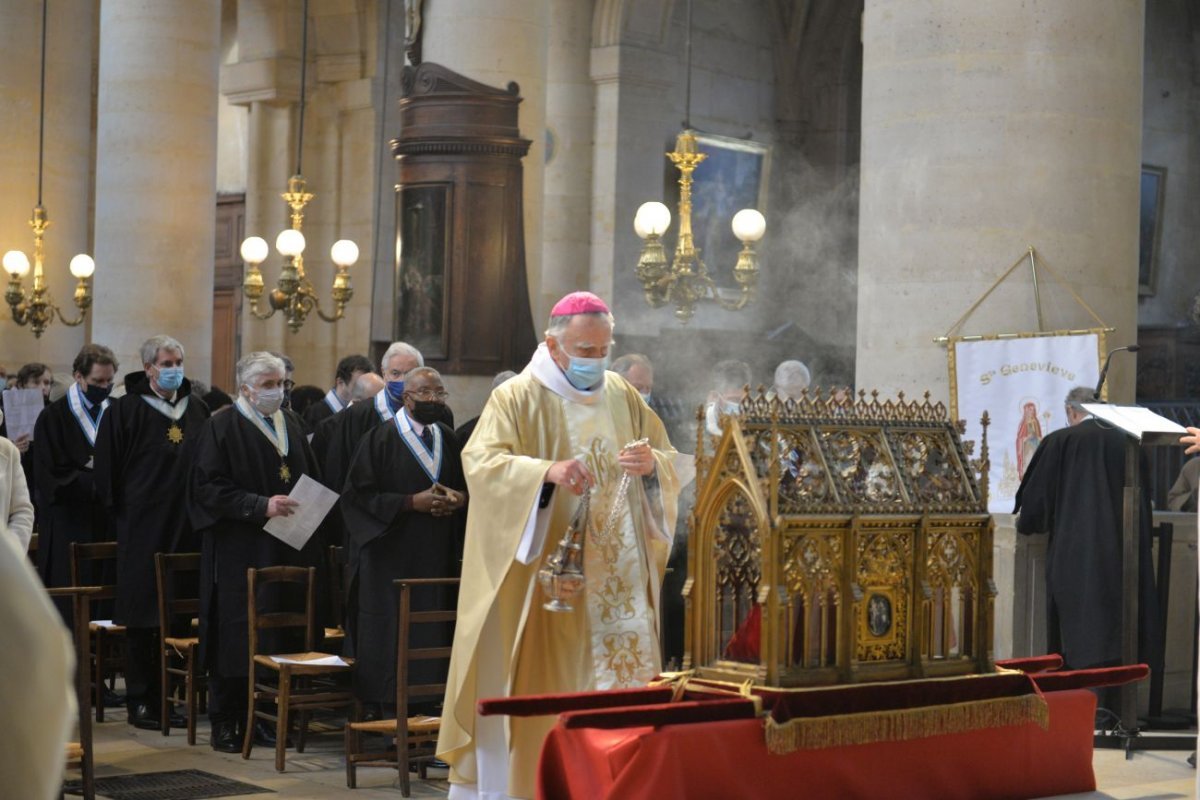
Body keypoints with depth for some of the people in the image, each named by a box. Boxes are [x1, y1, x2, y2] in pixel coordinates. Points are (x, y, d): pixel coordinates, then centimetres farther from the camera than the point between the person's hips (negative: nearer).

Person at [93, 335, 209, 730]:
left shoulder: (197, 410, 10)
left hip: (187, 530, 4)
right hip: (142, 530, -4)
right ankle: (140, 702, 6)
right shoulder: (125, 410, -3)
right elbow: (107, 468, -2)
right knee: (143, 618, -1)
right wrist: (121, 509, -3)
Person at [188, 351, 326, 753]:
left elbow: (311, 479, 24)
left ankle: (257, 717, 10)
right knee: (235, 637, -4)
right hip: (238, 551, -5)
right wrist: (260, 506, -20)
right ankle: (225, 724, 4)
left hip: (287, 550, 6)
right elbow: (208, 486, -11)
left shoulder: (291, 424, 15)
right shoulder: (222, 428, -4)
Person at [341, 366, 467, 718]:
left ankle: (425, 709, 8)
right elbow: (360, 494, -9)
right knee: (389, 634, -4)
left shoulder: (448, 440, 12)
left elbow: (469, 486, 21)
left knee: (431, 634, 2)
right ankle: (384, 714, 2)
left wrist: (458, 498, -3)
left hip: (436, 555, 5)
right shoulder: (382, 439, -4)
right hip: (391, 554, -5)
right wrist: (413, 502, -15)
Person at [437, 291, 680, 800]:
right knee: (542, 686, -4)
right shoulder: (517, 398, -3)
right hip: (546, 578, -5)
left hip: (617, 580, 5)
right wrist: (547, 471, -32)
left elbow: (670, 462, 13)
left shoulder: (625, 399, 13)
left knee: (624, 674, 2)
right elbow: (480, 462, -16)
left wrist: (651, 464, -11)